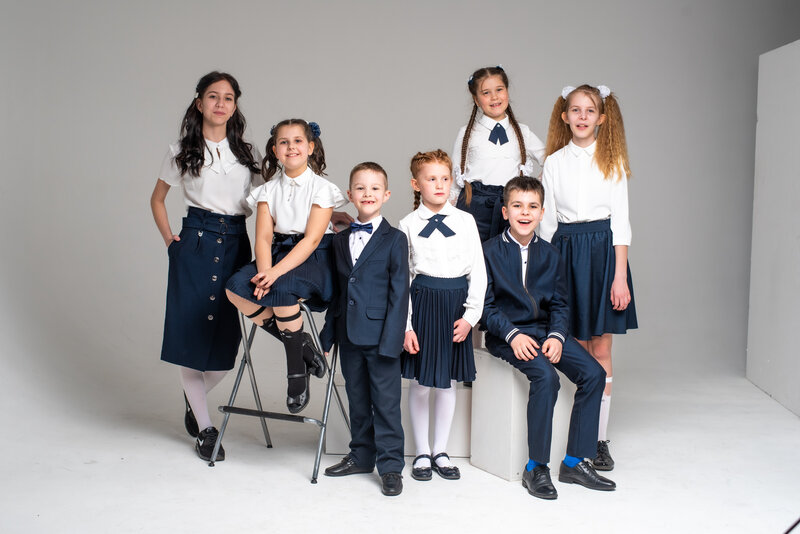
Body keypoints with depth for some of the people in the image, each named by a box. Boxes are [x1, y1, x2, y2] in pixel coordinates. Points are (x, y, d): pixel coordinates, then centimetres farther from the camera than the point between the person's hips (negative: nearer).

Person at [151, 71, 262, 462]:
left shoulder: (247, 153, 11)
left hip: (236, 245, 2)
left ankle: (194, 398, 32)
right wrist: (169, 239, 3)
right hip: (196, 243, -2)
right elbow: (157, 199, 15)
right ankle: (204, 427, 12)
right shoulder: (182, 151, 6)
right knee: (192, 332, -2)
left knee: (227, 338, 2)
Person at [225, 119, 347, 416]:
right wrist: (264, 271, -22)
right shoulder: (269, 190, 10)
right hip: (278, 252, 5)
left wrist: (275, 272, -26)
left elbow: (312, 239, -15)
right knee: (235, 288, -22)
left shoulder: (321, 188, -4)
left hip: (314, 258, -5)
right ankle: (301, 345, -11)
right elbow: (264, 236, 0)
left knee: (280, 289, -35)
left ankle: (296, 368, -15)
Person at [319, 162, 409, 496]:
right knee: (357, 401, 16)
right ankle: (361, 456, 30)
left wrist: (391, 340, -15)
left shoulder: (394, 239, -4)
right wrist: (328, 334, 11)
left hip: (380, 337, -5)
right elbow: (337, 291, 15)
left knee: (386, 403, 1)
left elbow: (399, 293, -8)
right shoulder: (340, 240, 12)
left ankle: (390, 465, 11)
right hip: (350, 337, 5)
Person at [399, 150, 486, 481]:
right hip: (423, 302, -1)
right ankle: (422, 453, 21)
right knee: (420, 383, 5)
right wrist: (405, 325, -6)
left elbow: (478, 272, 4)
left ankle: (441, 452, 24)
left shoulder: (465, 221, 4)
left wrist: (470, 316, -5)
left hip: (456, 306, 2)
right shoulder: (408, 225, 1)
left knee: (448, 383, 10)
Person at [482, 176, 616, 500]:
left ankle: (575, 461, -5)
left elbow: (559, 303, 10)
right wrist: (513, 335, -19)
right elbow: (486, 305, -6)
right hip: (506, 335, -5)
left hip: (544, 331, 5)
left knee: (594, 373, -15)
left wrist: (556, 336, -9)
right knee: (546, 377, -31)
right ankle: (536, 467, -18)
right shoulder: (490, 252, -3)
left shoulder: (550, 255, 10)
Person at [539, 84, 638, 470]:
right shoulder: (554, 162, 7)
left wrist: (620, 276, -9)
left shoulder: (612, 161, 3)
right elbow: (547, 221, 8)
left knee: (601, 348, 1)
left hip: (603, 250, -1)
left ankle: (599, 438, 8)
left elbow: (620, 220, -1)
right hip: (565, 251, 1)